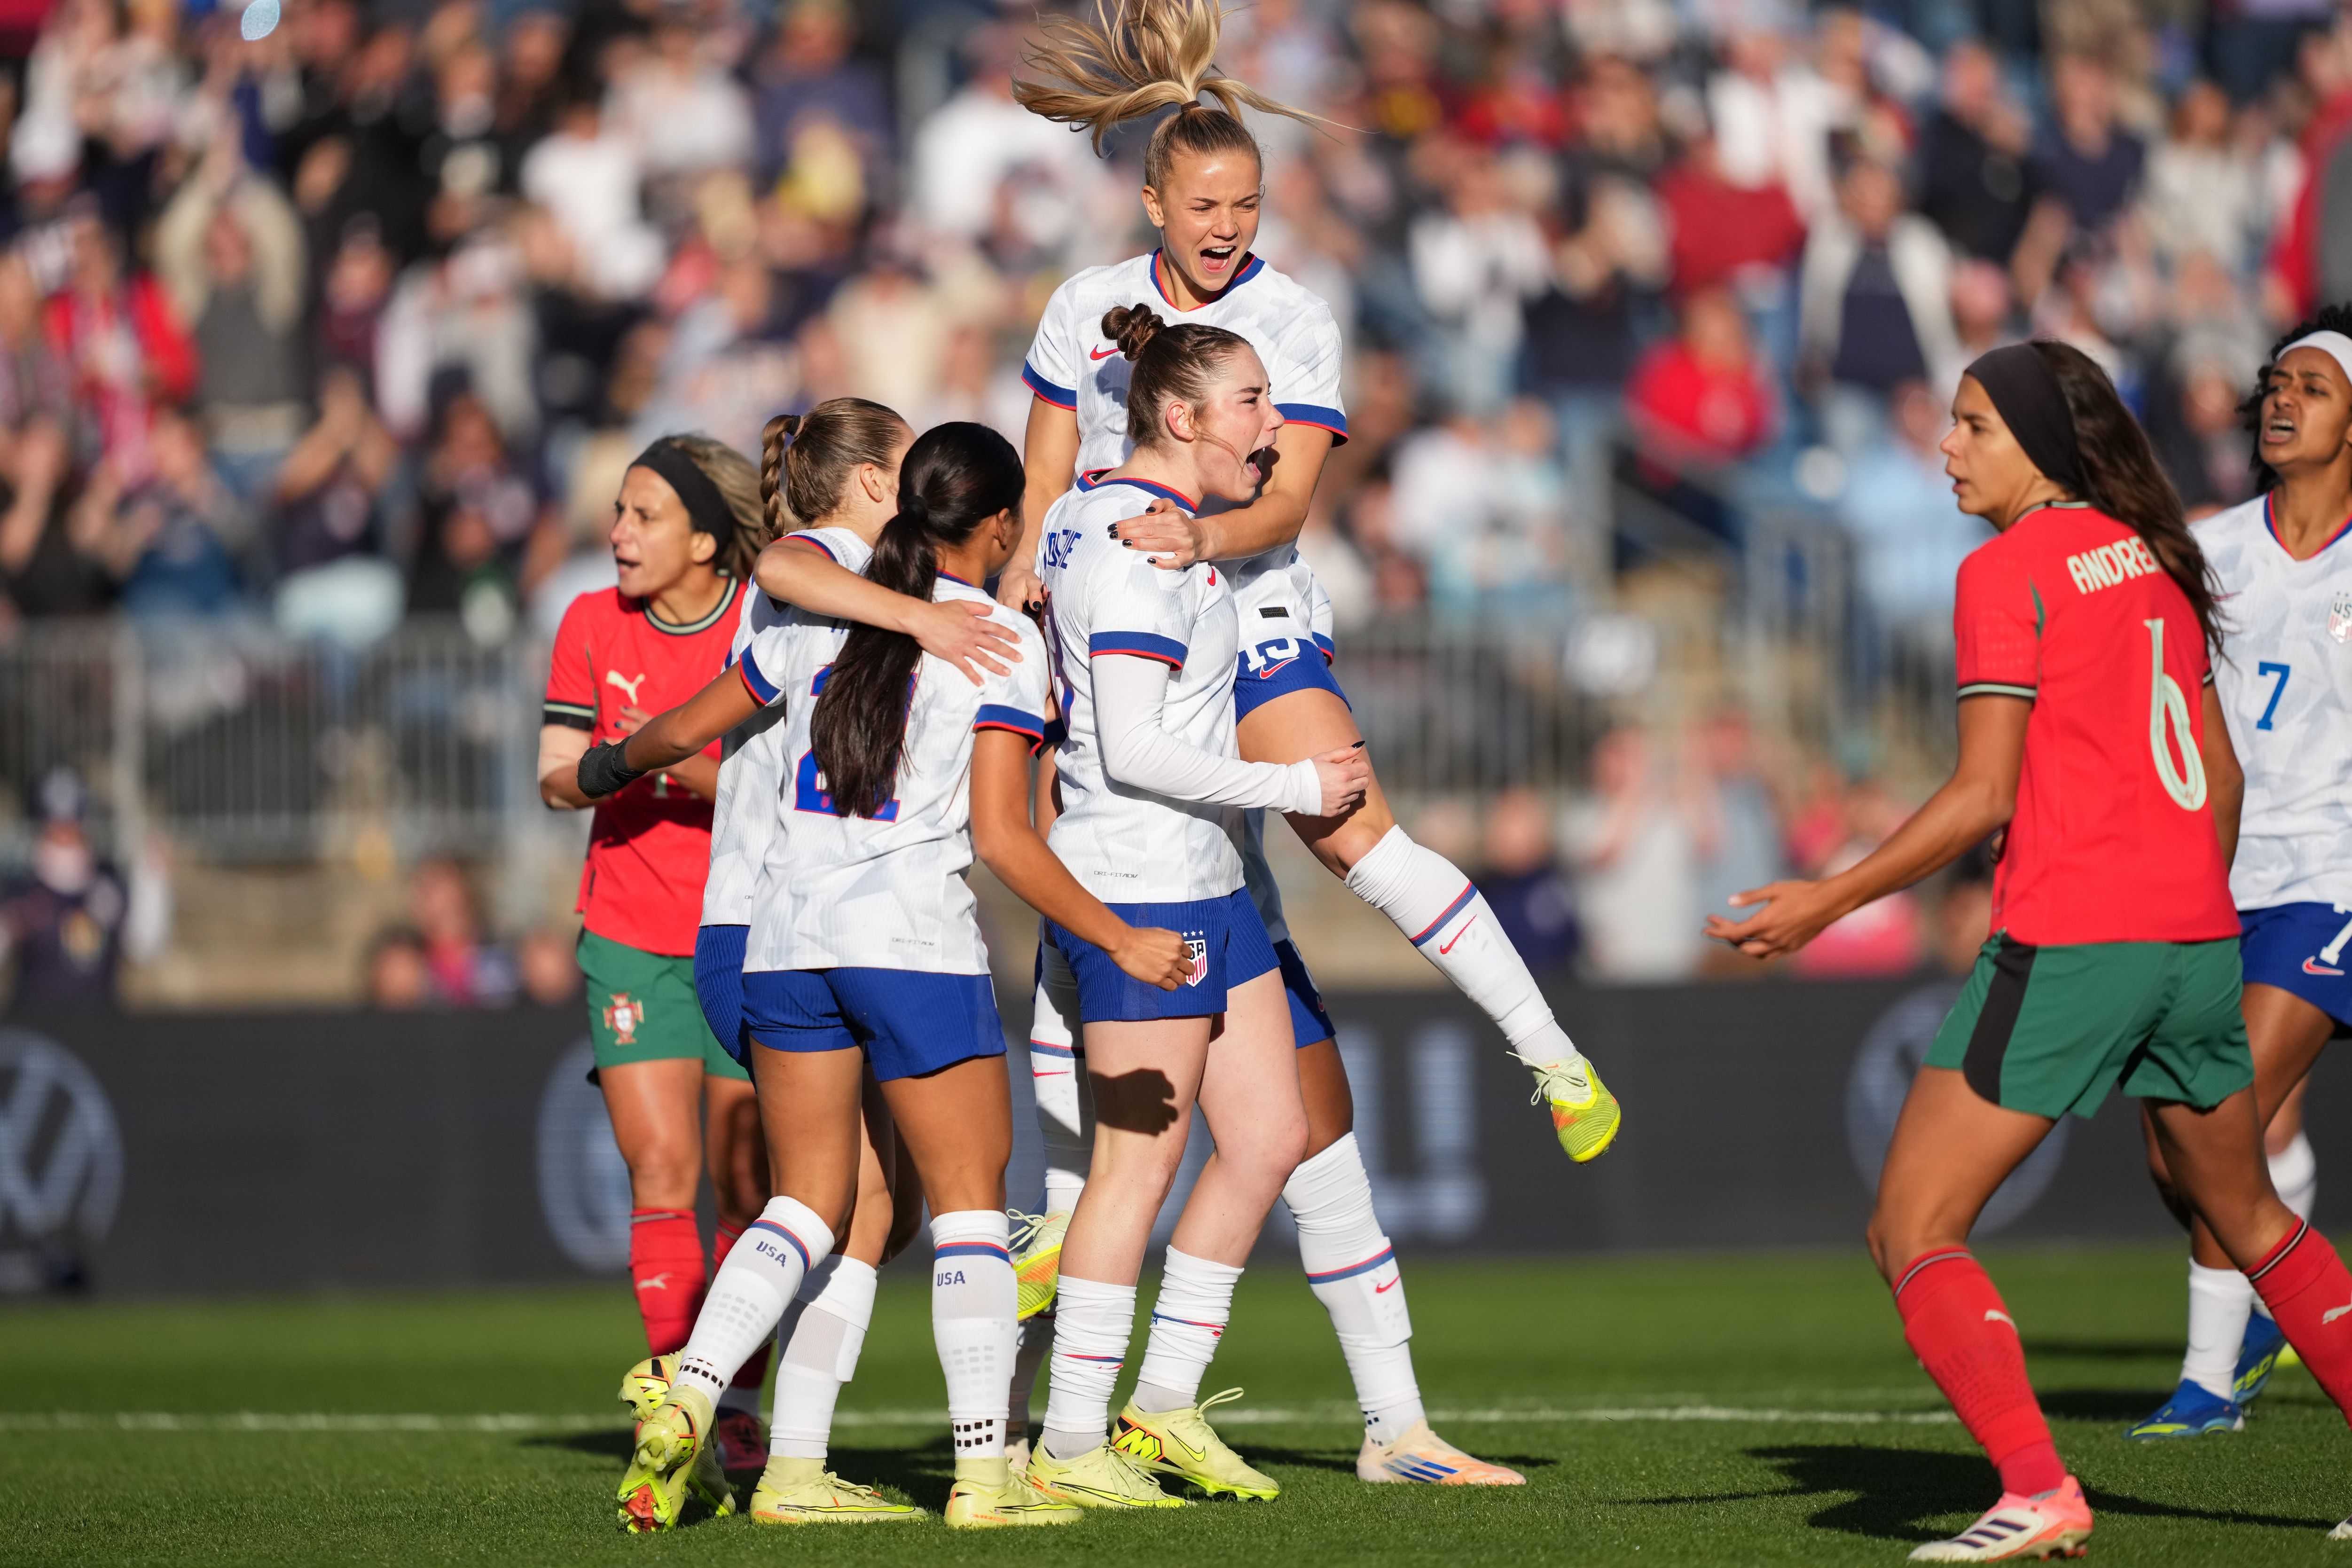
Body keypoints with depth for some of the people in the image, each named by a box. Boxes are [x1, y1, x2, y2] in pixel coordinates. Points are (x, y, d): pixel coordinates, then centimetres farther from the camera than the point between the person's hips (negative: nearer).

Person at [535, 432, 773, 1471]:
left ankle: (739, 1407, 10)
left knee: (747, 1183, 0)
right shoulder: (593, 625, 2)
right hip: (630, 933, 1)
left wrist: (700, 774, -24)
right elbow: (556, 777, 4)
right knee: (662, 1176, -8)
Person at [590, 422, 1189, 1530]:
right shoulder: (1004, 641, -3)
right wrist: (1118, 941, -5)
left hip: (786, 931, 5)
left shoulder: (820, 618, 12)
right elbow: (1001, 837, -10)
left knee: (806, 1202, 12)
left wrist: (607, 770, 43)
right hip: (915, 937, -5)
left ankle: (687, 1400, -6)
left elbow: (683, 732, 22)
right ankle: (983, 1469, 1)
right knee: (969, 1198, 5)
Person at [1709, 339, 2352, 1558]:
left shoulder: (2008, 574, -8)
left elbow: (1983, 797, -12)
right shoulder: (2156, 558, 14)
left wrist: (1828, 902, -8)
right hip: (2195, 933, 8)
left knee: (1912, 1234, -3)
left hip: (2063, 942, -8)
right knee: (2246, 1216, 24)